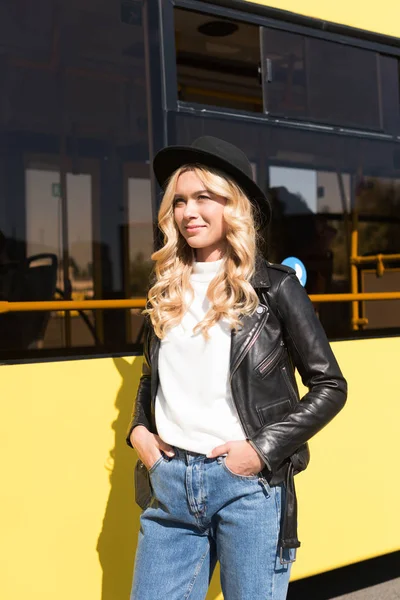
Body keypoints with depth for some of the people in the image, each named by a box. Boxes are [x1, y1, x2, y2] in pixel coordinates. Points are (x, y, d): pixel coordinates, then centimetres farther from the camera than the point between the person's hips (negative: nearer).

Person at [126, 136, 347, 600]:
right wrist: (139, 430, 4)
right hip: (169, 483, 4)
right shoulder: (166, 291, 9)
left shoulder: (273, 287, -4)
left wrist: (264, 448, -11)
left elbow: (329, 386, -2)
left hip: (248, 485, -4)